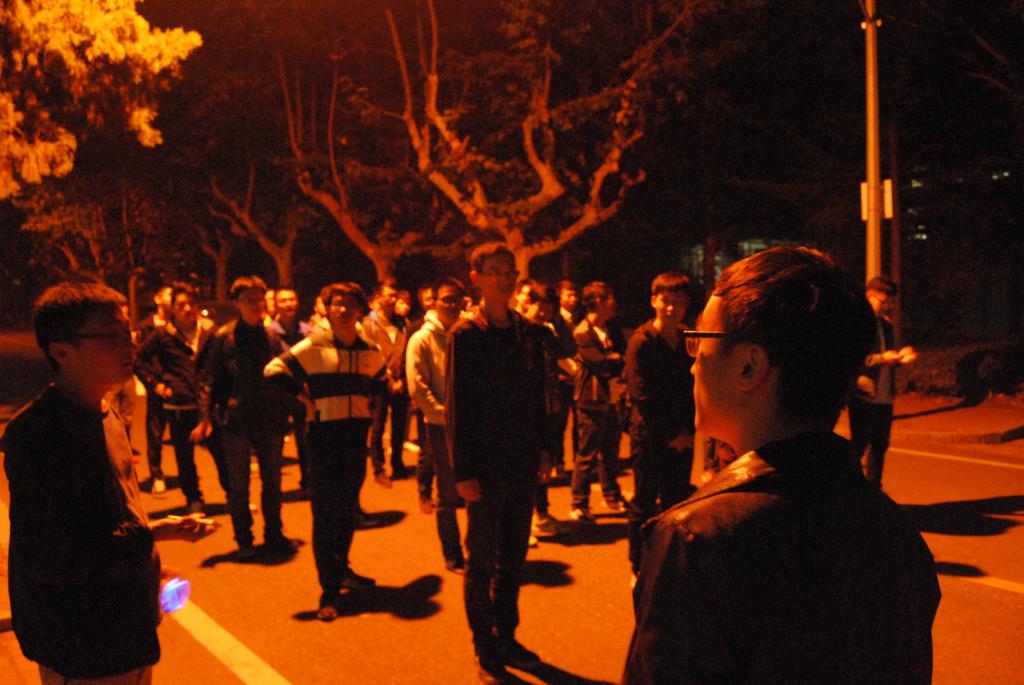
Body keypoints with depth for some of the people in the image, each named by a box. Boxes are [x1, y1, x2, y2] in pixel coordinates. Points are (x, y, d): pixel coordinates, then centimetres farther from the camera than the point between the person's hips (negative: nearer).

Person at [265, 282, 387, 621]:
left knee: (349, 509, 16)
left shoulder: (370, 352, 5)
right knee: (325, 513, -2)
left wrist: (373, 413, 10)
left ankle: (341, 570, 34)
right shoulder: (312, 347, -9)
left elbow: (381, 385, 22)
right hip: (324, 435, -4)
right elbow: (274, 371, -10)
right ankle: (329, 590, 4)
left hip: (356, 435, 5)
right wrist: (306, 400, -10)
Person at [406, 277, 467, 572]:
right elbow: (417, 388, -10)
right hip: (441, 427, -3)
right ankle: (453, 556, 21)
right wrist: (445, 414, -14)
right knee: (449, 496, 6)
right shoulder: (422, 339, -5)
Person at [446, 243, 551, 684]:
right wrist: (463, 472, -14)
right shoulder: (465, 334, -9)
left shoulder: (529, 333, 7)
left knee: (513, 560, 16)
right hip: (486, 469, -5)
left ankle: (507, 639, 32)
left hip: (523, 466, 5)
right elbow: (456, 406, -11)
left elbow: (537, 395, 12)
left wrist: (543, 449, 8)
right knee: (481, 564, 8)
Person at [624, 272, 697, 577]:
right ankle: (639, 567, 16)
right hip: (650, 437, -4)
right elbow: (641, 396, -12)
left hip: (682, 438, 5)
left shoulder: (689, 342, 7)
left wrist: (687, 431, -4)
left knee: (676, 503, 10)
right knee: (644, 505, 4)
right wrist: (671, 434, -11)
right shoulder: (641, 342, -8)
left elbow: (695, 390, 9)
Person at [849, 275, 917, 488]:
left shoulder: (886, 323, 15)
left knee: (880, 446, 15)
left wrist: (900, 357, 3)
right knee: (858, 446, -1)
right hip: (863, 396, -7)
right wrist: (881, 358, -22)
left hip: (884, 395, 8)